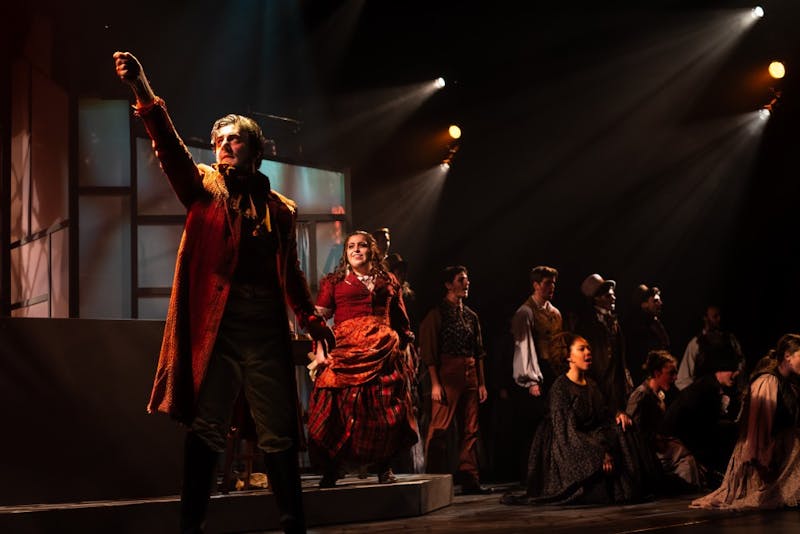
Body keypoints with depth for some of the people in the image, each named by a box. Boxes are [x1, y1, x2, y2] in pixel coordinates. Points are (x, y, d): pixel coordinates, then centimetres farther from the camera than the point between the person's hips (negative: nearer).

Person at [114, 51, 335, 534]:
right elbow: (170, 148, -9)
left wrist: (311, 317, 15)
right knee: (206, 430, -3)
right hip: (217, 325, -2)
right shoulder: (205, 188, 8)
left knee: (280, 434, 6)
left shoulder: (280, 208, 15)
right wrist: (144, 93, -24)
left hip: (267, 328, 2)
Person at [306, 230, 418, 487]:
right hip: (346, 350, -2)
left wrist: (405, 347, 10)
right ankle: (330, 469, -5)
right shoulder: (334, 281, 13)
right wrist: (320, 349, -10)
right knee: (340, 407, -10)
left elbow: (400, 321, 19)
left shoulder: (388, 281, 20)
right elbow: (319, 317, 3)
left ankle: (384, 467, 6)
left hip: (384, 350, 2)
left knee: (385, 407, -4)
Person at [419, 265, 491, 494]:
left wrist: (481, 383, 13)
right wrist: (435, 383, -14)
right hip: (447, 374, -7)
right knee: (439, 428, -8)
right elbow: (429, 351, -7)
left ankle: (470, 479, 10)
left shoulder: (471, 316, 17)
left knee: (470, 429, 6)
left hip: (470, 375, 7)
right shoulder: (437, 314, -2)